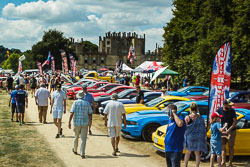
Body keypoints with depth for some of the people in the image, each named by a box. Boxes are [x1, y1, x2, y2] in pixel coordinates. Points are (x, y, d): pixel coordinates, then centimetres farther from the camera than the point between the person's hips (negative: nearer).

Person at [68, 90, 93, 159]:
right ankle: (82, 153, -11)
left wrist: (69, 122, -12)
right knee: (83, 139, -1)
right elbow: (90, 114, 7)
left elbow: (72, 113, -14)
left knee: (76, 137, 20)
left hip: (77, 122, 0)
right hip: (85, 123, 0)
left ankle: (75, 150, 39)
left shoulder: (75, 102, -6)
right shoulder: (87, 103, 1)